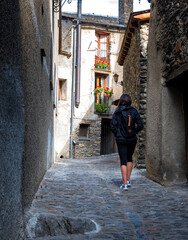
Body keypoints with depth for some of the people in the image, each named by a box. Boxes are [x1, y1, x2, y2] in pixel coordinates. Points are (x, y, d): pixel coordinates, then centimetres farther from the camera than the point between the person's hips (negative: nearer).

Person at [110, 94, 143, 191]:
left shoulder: (117, 112, -6)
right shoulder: (134, 111, -2)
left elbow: (113, 126, -10)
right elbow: (140, 125, -5)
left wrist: (117, 134, 6)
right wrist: (134, 132, 10)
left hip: (121, 140, -2)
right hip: (132, 139, 2)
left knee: (123, 161, 1)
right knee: (129, 158, 21)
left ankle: (125, 183, -6)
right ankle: (128, 180, 23)